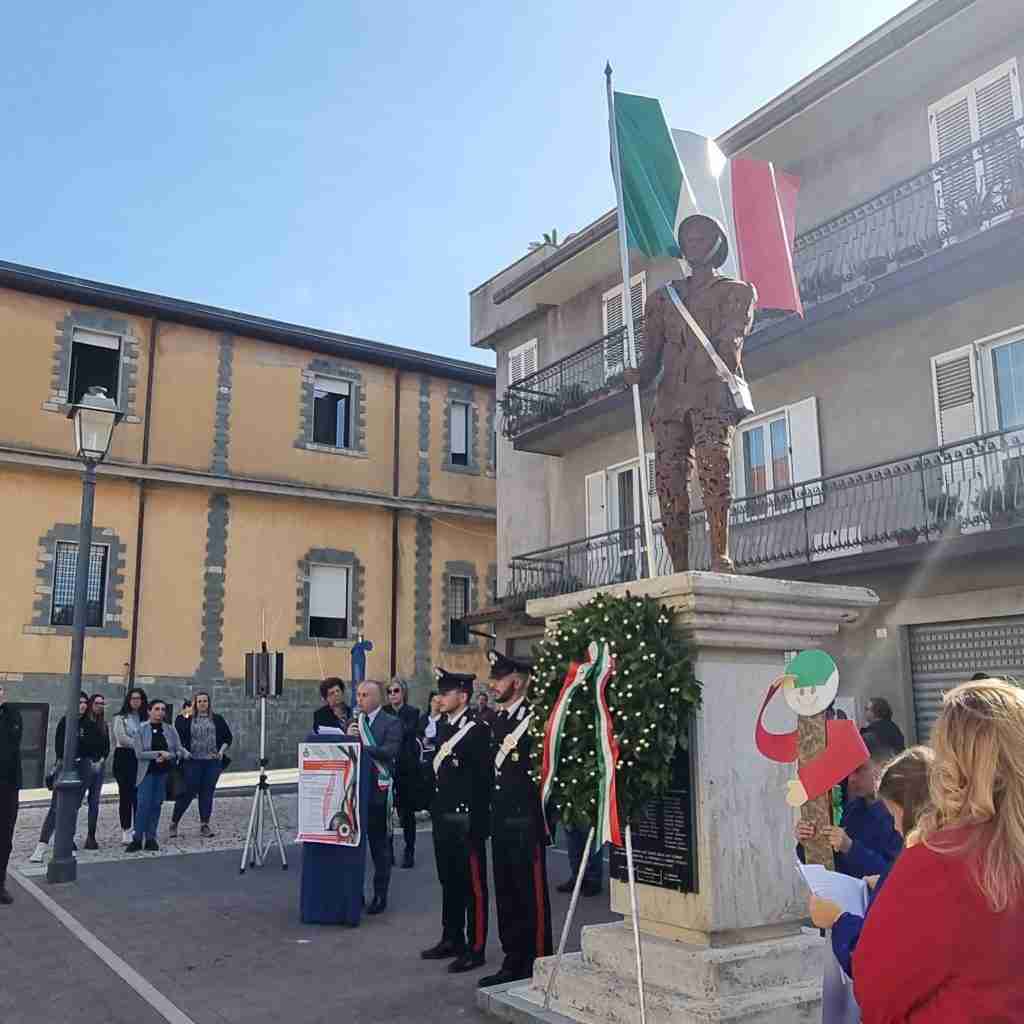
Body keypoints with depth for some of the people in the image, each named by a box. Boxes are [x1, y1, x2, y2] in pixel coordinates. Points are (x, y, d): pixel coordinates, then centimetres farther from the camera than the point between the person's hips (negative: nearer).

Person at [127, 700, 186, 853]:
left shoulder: (170, 729, 8)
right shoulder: (141, 730, 1)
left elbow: (179, 749, 4)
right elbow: (139, 753, -6)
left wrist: (167, 756, -13)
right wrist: (159, 753, -14)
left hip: (164, 772, 2)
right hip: (147, 772, -2)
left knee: (157, 805, 3)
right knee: (144, 804, -10)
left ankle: (151, 839, 11)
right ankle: (137, 839, -3)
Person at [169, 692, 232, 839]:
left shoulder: (217, 719, 8)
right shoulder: (187, 720, 3)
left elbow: (228, 737, 15)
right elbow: (178, 738, 4)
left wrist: (221, 751, 4)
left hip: (212, 762, 2)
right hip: (193, 761, -2)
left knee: (207, 793, 4)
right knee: (188, 792, -2)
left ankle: (204, 825, 11)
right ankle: (173, 823, 12)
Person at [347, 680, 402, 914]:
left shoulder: (391, 723, -3)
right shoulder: (353, 723, 14)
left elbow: (389, 751, -18)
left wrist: (360, 746, -27)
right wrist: (347, 738, -10)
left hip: (378, 791, -5)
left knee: (379, 844, 4)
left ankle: (380, 895, 14)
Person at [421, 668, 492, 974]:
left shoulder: (478, 729, -13)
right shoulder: (443, 726, 12)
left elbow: (484, 778, -16)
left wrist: (478, 822, -18)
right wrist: (434, 808, 13)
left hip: (467, 819, -8)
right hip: (443, 817, 8)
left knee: (473, 885, 2)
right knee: (449, 881, 17)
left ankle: (475, 948, 10)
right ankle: (452, 940, 30)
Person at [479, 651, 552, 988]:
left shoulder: (534, 718, -13)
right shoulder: (497, 720, 13)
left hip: (526, 822, -8)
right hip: (500, 820, 8)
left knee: (532, 896, 2)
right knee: (506, 895, 15)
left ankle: (536, 966, 13)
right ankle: (513, 963, 27)